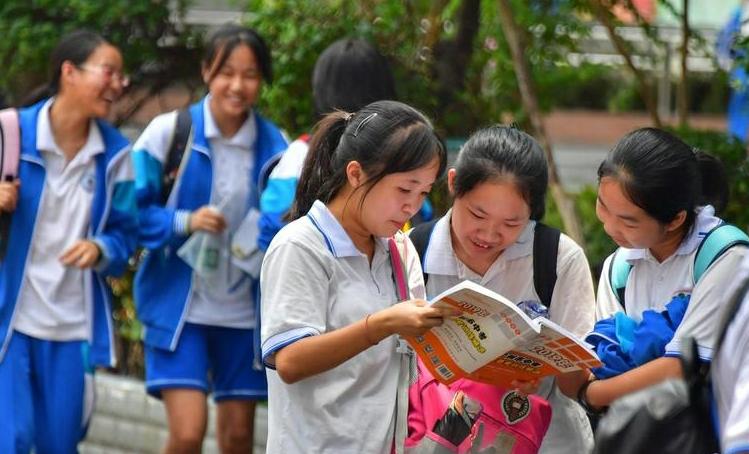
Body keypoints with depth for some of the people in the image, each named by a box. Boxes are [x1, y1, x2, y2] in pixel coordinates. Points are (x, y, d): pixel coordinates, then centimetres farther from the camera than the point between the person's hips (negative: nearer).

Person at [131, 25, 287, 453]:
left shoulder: (275, 145, 0)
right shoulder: (169, 132, -6)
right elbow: (131, 210, -5)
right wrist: (184, 222, -21)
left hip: (244, 310, 3)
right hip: (179, 304, -3)